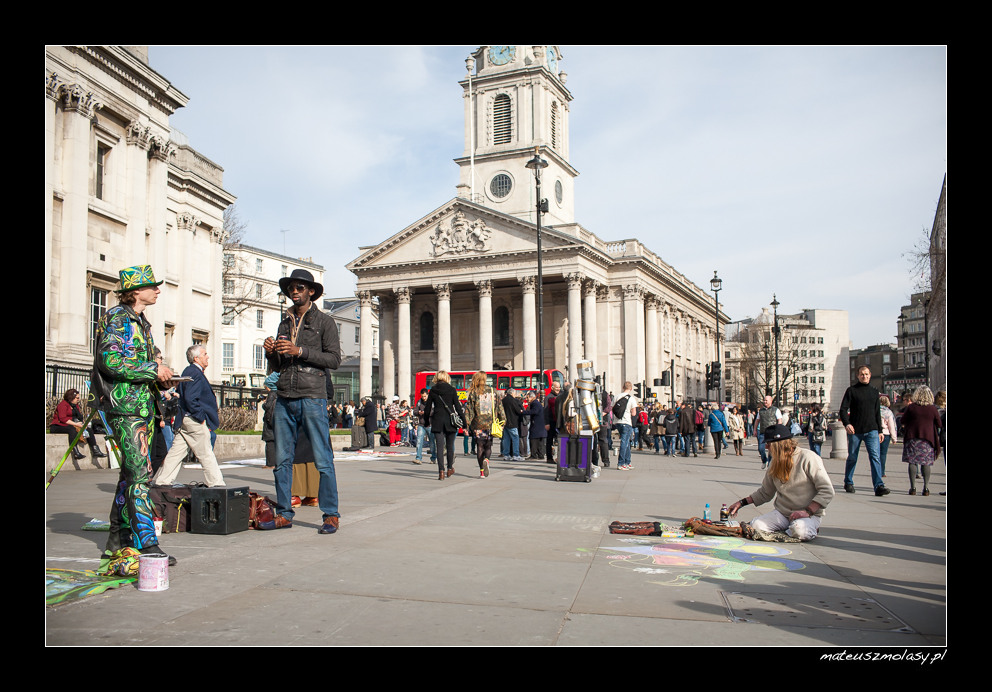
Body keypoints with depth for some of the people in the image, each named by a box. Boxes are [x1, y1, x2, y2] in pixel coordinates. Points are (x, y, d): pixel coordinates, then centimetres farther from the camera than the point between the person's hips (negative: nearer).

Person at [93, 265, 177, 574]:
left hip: (143, 404, 9)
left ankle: (117, 541, 19)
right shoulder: (116, 317, -7)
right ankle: (146, 545, -15)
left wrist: (161, 378, 10)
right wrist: (153, 370, -16)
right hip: (124, 404, -9)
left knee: (131, 473, 11)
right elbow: (110, 360, -20)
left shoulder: (142, 322, 21)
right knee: (139, 471, -14)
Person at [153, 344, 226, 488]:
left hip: (184, 421, 10)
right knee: (206, 454, -3)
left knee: (177, 452, 11)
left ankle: (161, 481, 14)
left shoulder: (190, 371, 17)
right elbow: (190, 399, -22)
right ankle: (216, 483, 3)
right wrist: (202, 418, -17)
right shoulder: (194, 373, -15)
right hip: (194, 422, -10)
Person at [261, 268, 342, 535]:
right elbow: (276, 366, 22)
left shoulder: (324, 322, 4)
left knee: (322, 460, -5)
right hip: (284, 399, 5)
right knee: (282, 460, 6)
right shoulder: (284, 324, 19)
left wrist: (300, 351, -13)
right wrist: (271, 352, 0)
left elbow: (335, 359, -6)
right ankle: (284, 514, 16)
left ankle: (331, 515, 3)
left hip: (312, 397, -5)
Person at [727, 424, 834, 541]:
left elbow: (827, 491, -12)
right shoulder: (776, 463, 11)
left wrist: (807, 511, -21)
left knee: (799, 531, -38)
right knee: (756, 527, -20)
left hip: (810, 514, -6)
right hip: (782, 513, 6)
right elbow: (765, 493, 21)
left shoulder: (807, 458, -10)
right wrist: (742, 503, 12)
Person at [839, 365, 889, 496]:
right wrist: (846, 423, -21)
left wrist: (880, 430, 15)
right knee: (852, 457, 7)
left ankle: (878, 486, -18)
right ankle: (848, 483, 25)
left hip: (871, 430, 2)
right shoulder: (851, 390, 2)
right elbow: (843, 409, -4)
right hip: (855, 430, -2)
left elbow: (877, 412, 19)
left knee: (875, 456, -12)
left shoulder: (874, 391, 14)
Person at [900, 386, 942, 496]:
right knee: (926, 463, 5)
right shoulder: (933, 409, -2)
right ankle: (926, 487, 2)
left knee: (912, 462, 2)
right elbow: (939, 425, 4)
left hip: (912, 437, 0)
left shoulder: (910, 407, -3)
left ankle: (913, 487, -1)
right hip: (928, 437, 1)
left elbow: (903, 421, 2)